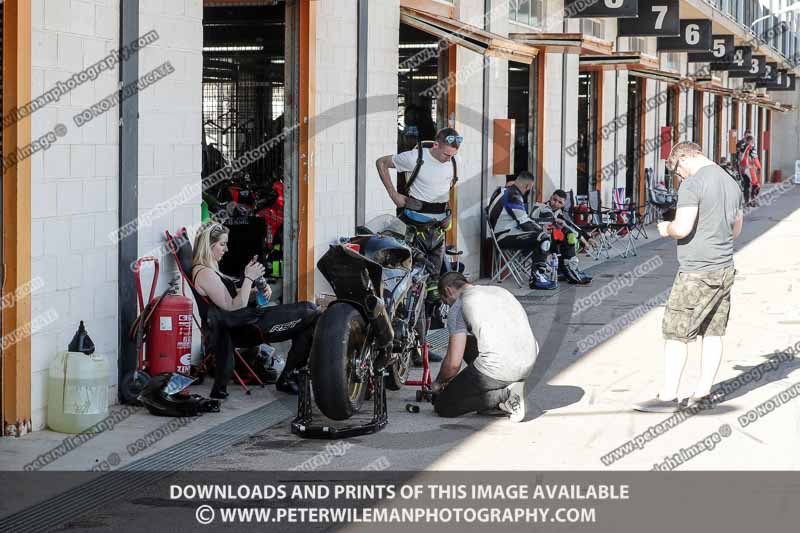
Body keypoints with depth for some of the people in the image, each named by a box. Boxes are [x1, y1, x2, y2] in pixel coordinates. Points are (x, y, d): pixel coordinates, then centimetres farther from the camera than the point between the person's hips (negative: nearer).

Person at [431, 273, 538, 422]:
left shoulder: (459, 307, 0)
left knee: (442, 407, 9)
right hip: (529, 363, 8)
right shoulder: (499, 290, 22)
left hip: (498, 369, -7)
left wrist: (438, 383, 17)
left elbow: (453, 363, -4)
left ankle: (504, 395, -5)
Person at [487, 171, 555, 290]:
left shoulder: (502, 190, 17)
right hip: (505, 237, -11)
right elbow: (524, 222, -16)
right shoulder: (513, 194, -15)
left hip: (499, 235, 11)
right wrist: (542, 229, -2)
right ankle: (537, 278, -18)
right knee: (543, 238, -19)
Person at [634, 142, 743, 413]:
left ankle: (668, 396, -2)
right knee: (713, 332, 10)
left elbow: (683, 228, -21)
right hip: (725, 269, 8)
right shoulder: (732, 184, 13)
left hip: (696, 272, -8)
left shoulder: (692, 185, -14)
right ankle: (703, 392, 15)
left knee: (676, 333, -3)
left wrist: (666, 228, -2)